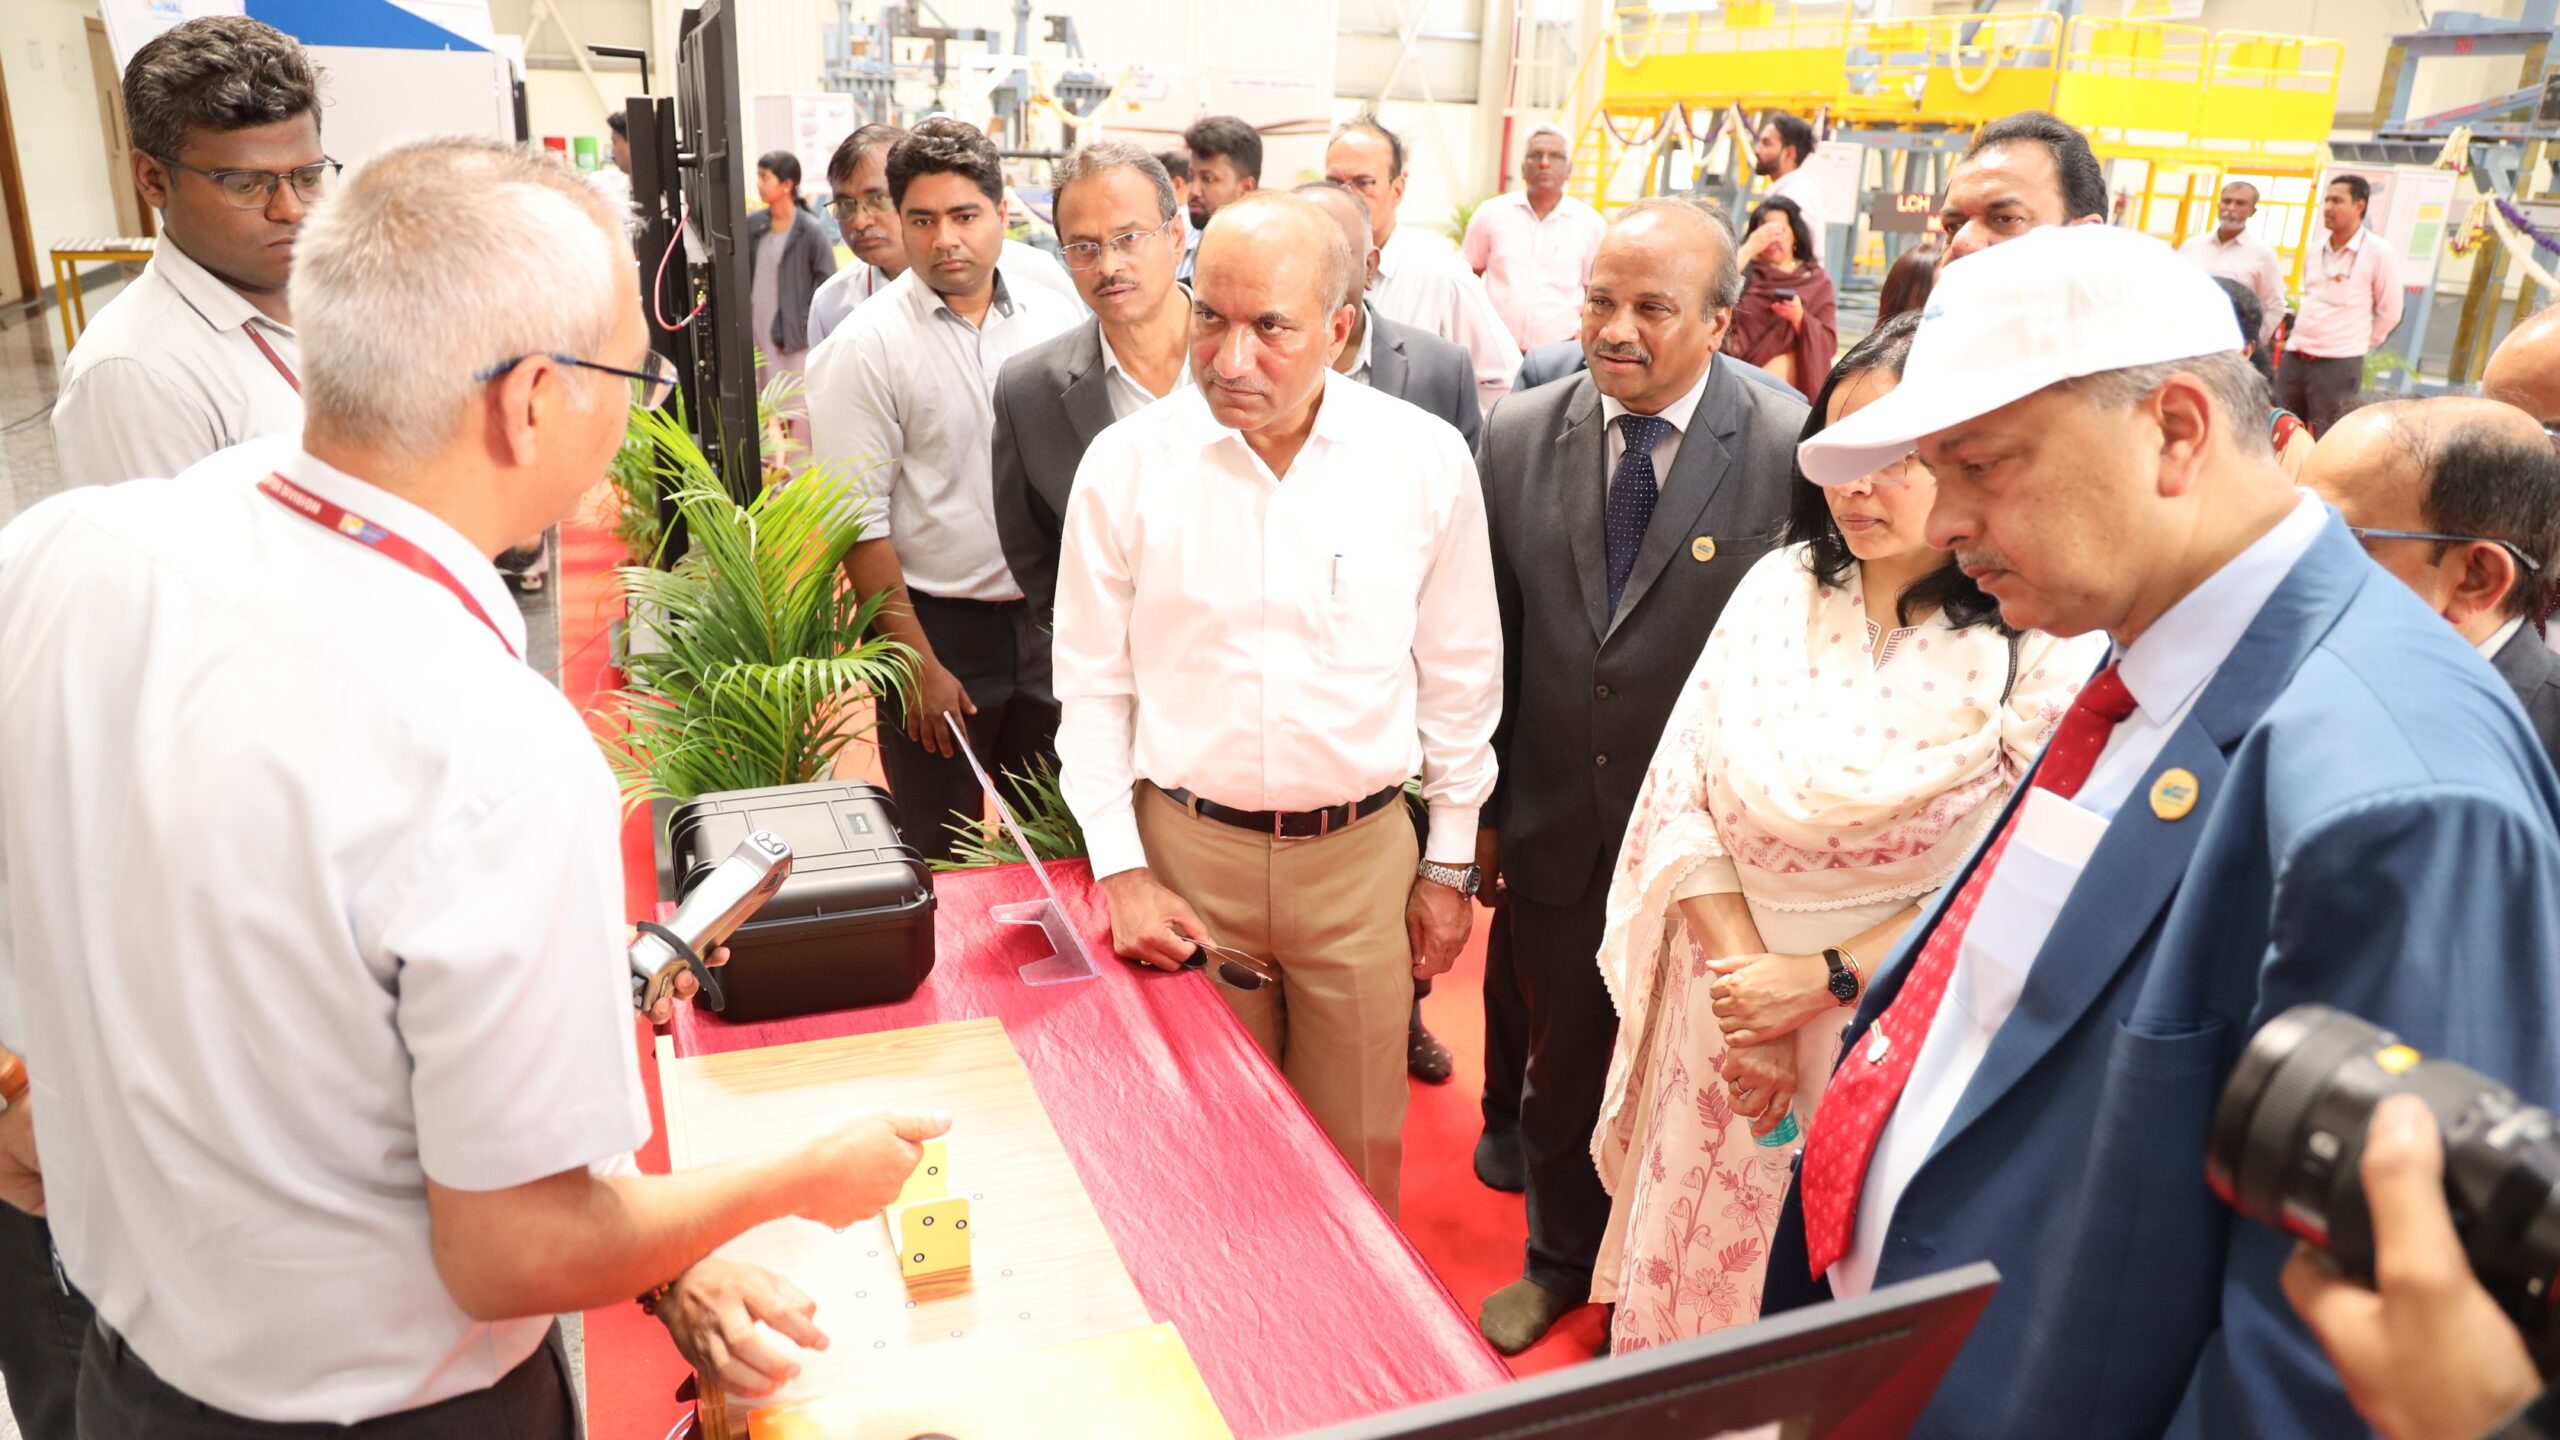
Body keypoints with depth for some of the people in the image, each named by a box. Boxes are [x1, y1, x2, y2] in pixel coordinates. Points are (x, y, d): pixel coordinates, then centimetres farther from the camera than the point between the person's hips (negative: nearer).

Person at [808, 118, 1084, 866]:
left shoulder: (1057, 319, 2)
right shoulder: (867, 346, -8)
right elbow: (860, 525, -9)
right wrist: (921, 663, -11)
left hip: (1048, 618, 3)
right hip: (939, 628, -3)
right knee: (941, 859, 9)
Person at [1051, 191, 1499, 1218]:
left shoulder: (1425, 461, -4)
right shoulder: (1126, 463, -5)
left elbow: (1460, 673, 4)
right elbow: (1093, 685, 2)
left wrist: (1450, 863, 7)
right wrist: (1121, 871, -2)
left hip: (1362, 856, 1)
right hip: (1187, 850, 0)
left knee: (1358, 1153, 13)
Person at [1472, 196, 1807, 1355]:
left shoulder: (1792, 447, -15)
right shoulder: (1519, 435, -3)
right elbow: (1491, 640, 2)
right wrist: (1482, 806, 6)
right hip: (1555, 834, 3)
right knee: (1562, 1068, 21)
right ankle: (1560, 1257, 47)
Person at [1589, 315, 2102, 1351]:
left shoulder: (2044, 646, -14)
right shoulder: (1779, 588, -2)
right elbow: (1684, 796, -3)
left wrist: (1820, 979, -16)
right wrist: (1740, 972, -12)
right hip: (1731, 991, 4)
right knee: (1689, 1268, 20)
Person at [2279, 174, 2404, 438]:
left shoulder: (2379, 252, -5)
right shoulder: (2314, 252, 12)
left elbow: (2389, 312, 0)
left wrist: (2359, 344, 5)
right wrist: (2303, 340, 17)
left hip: (2339, 365, -6)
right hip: (2294, 359, 6)